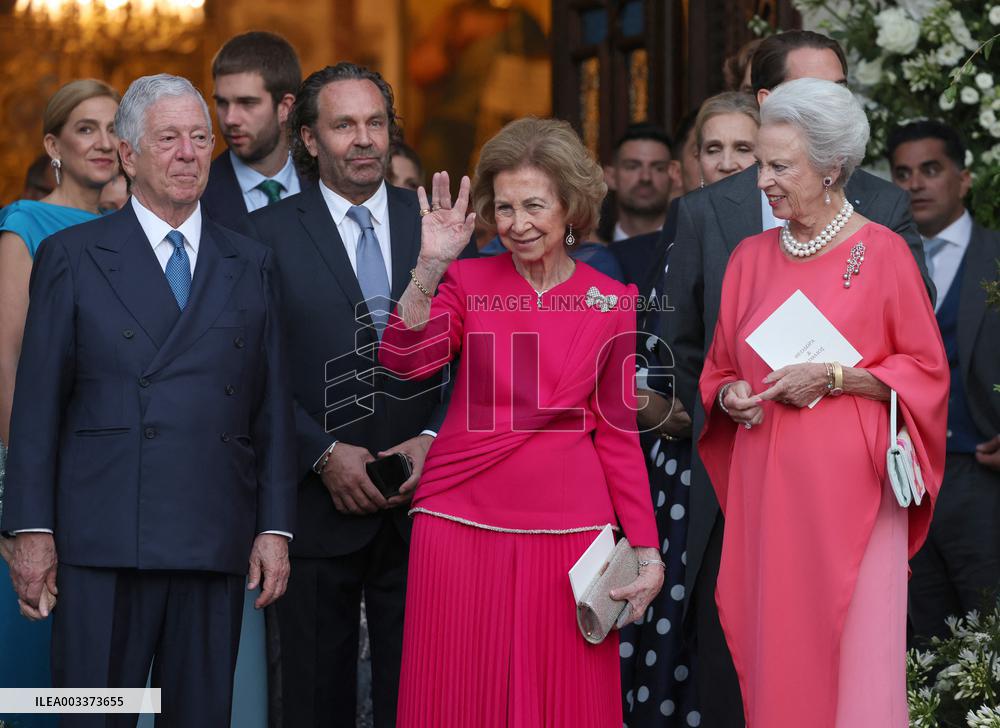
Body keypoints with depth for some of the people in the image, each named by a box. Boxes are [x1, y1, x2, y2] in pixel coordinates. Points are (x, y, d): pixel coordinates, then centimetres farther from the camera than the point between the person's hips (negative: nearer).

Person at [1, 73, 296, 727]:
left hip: (218, 546, 3)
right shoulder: (72, 257, 5)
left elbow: (273, 406, 11)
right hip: (105, 543, -2)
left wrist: (275, 528, 3)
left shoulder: (251, 265, 13)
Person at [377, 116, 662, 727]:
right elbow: (404, 360, -12)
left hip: (567, 530, 0)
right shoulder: (468, 281, 4)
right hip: (462, 524, 0)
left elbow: (618, 434, 8)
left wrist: (647, 552, 4)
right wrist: (430, 265, -22)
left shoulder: (612, 303, 6)